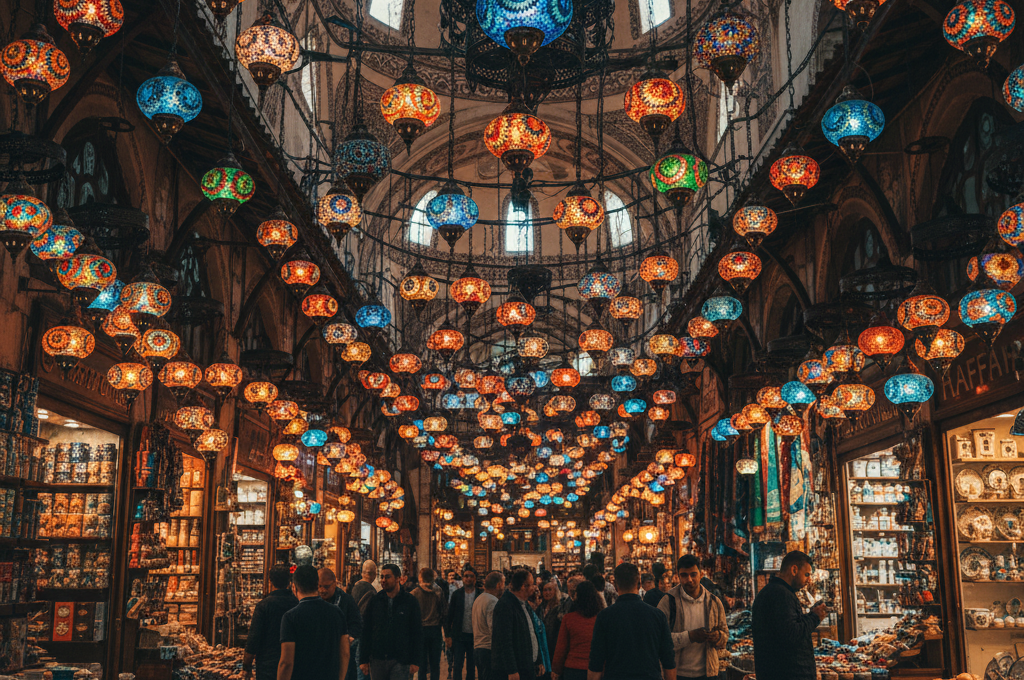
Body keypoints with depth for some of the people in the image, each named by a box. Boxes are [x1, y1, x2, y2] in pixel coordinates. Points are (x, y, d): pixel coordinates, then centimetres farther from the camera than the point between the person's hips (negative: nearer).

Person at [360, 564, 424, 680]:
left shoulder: (410, 601, 0)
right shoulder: (374, 601, 6)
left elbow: (417, 633, 1)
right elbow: (365, 632, 8)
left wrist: (415, 661, -4)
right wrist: (363, 660, 3)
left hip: (400, 661, -2)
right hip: (377, 660, 2)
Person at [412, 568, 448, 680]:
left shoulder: (414, 593, -7)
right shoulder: (438, 593, -2)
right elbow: (444, 612, 0)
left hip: (421, 629, -1)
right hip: (435, 630, 1)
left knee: (422, 663, 6)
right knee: (435, 663, 9)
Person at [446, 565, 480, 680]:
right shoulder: (457, 594, 1)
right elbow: (450, 615, 4)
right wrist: (448, 635, 0)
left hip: (474, 636, 0)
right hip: (459, 636, 0)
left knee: (471, 667, 10)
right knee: (457, 665, -2)